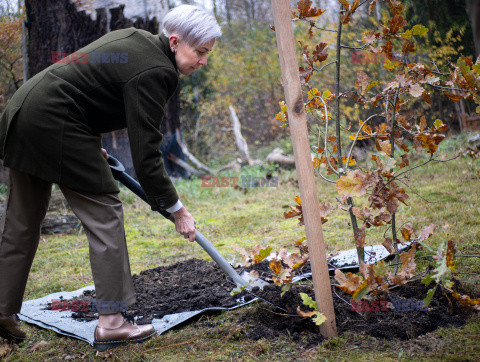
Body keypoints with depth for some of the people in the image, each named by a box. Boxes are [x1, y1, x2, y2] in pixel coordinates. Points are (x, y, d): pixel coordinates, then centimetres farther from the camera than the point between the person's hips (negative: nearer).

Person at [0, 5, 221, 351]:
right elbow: (145, 154, -18)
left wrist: (93, 148, 26)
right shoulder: (154, 72, -16)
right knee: (103, 211, -3)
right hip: (55, 125, -10)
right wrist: (176, 208, -10)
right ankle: (111, 322, 0)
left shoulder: (135, 38, 13)